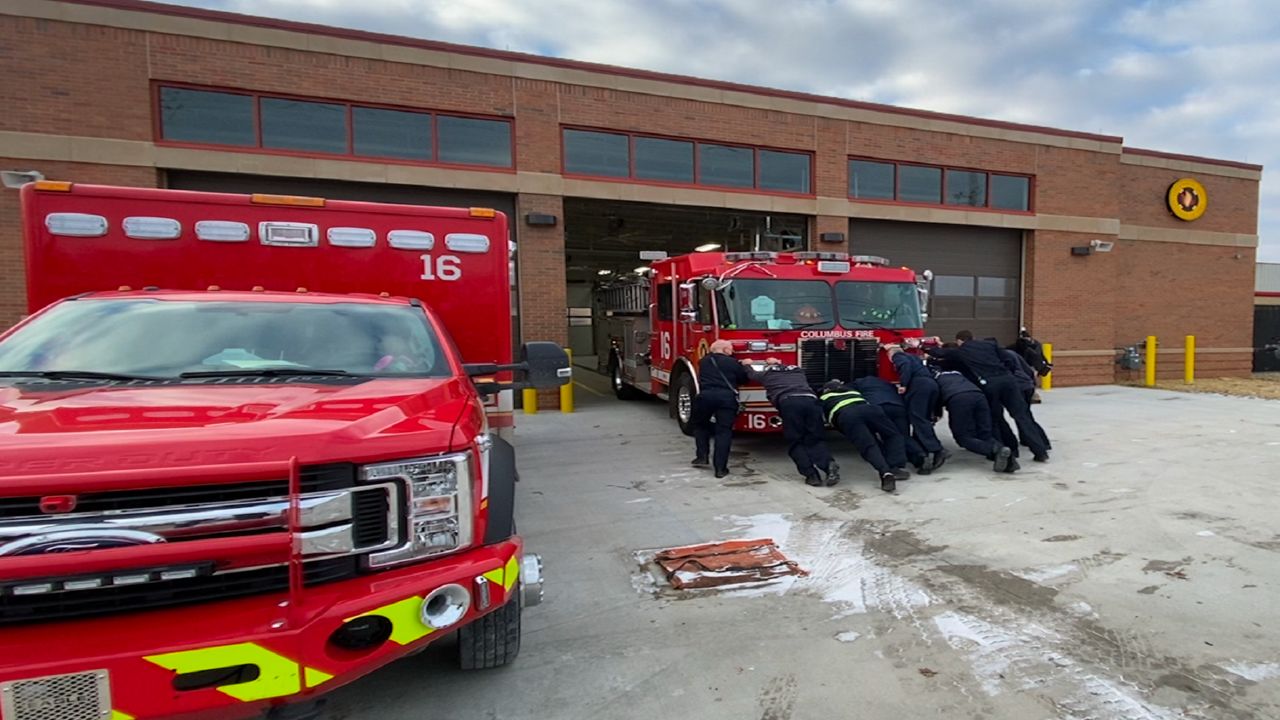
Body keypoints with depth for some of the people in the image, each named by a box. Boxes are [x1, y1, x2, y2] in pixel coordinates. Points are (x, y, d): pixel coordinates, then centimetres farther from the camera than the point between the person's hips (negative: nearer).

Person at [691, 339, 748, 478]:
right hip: (727, 397, -2)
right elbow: (744, 378, 16)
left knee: (700, 425, 25)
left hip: (706, 395, 2)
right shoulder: (733, 363, 12)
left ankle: (702, 457, 18)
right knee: (724, 431, 2)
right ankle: (720, 468, -2)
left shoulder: (704, 361, 21)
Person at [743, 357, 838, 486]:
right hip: (810, 400, 3)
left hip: (788, 402, -3)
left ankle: (811, 474, -7)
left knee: (796, 442, 7)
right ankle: (829, 464, -18)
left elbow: (751, 374, 48)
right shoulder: (798, 370, 37)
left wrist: (747, 365, 71)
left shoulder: (766, 373, 28)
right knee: (816, 439, 8)